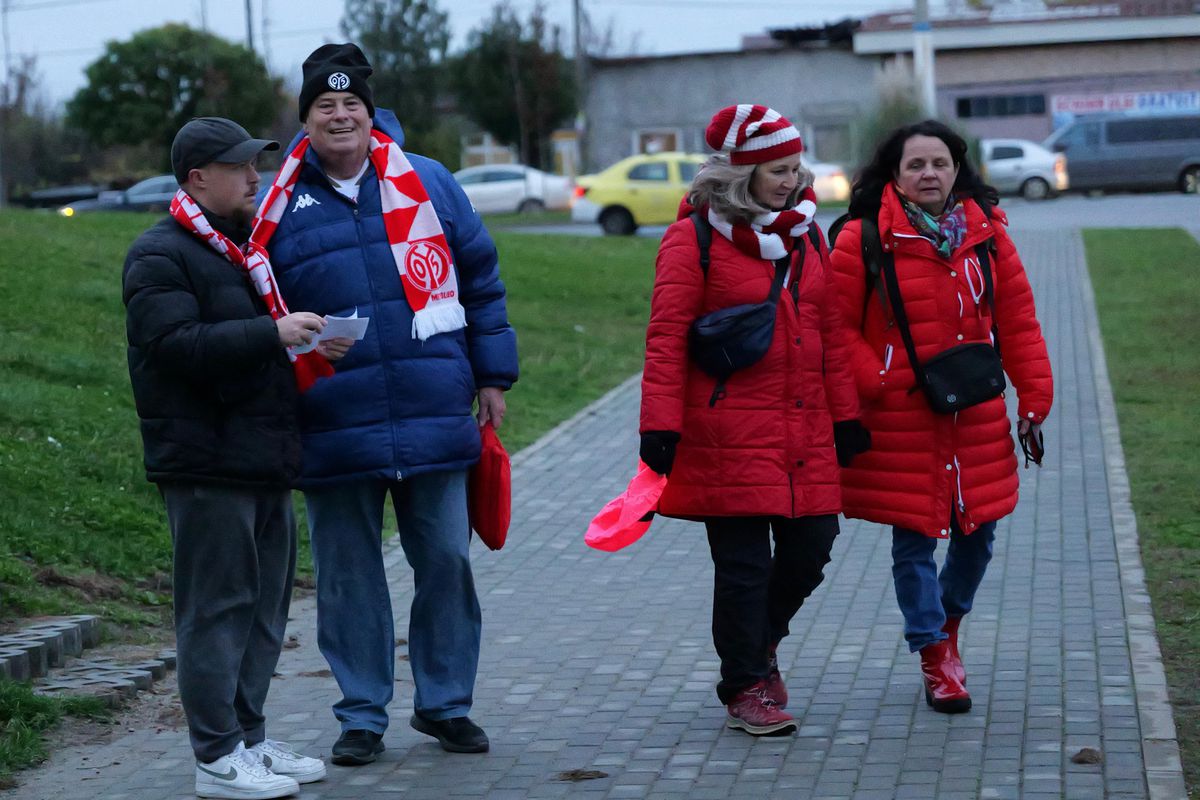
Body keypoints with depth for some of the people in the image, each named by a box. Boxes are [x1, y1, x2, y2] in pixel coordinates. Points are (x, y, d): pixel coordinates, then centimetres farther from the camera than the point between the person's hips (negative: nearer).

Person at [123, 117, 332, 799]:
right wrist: (271, 334, -24)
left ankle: (250, 737, 22)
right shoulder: (160, 256, -8)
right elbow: (176, 344, -21)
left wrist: (310, 340, 14)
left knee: (264, 605, 12)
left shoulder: (248, 246, 21)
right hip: (207, 467, -9)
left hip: (267, 462, 9)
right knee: (216, 607, -5)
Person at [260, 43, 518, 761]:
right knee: (349, 577, 7)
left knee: (447, 561, 6)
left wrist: (493, 377, 8)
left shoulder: (428, 184, 5)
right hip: (334, 429, 0)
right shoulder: (281, 205, 4)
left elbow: (481, 282, 11)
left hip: (436, 419, 0)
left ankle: (445, 703, 22)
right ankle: (362, 715, 20)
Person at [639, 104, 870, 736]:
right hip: (729, 429, -6)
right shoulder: (693, 238, -5)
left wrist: (846, 414, 14)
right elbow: (666, 338, -9)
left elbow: (829, 332, 16)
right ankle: (745, 688, 13)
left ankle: (757, 645, 33)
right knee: (744, 562, -1)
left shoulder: (804, 234, 14)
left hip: (805, 430, 6)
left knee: (811, 546, 7)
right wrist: (661, 425, -14)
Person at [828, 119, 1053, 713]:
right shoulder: (864, 240, -5)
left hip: (976, 419, 4)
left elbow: (1018, 323, 8)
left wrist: (1033, 399, 5)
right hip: (899, 422, -3)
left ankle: (949, 619, 39)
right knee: (914, 538, 1)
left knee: (977, 531, 10)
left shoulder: (987, 236, 5)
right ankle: (935, 656, 16)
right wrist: (873, 383, -13)